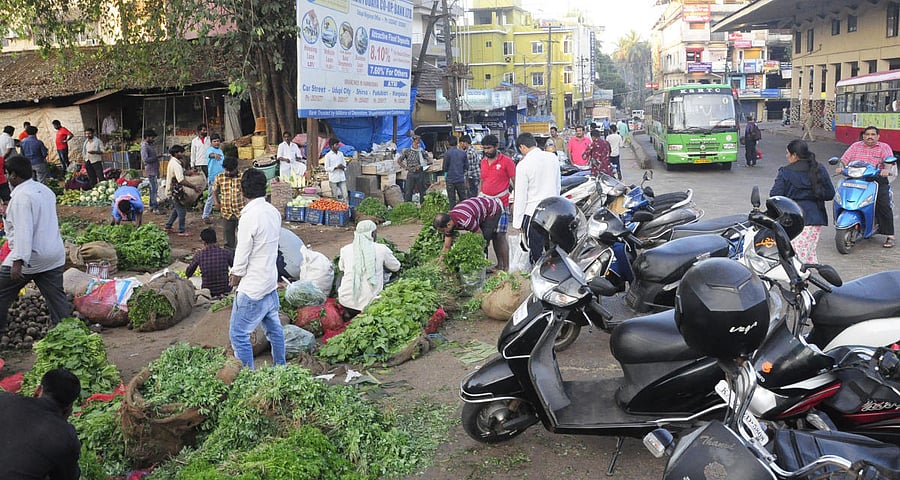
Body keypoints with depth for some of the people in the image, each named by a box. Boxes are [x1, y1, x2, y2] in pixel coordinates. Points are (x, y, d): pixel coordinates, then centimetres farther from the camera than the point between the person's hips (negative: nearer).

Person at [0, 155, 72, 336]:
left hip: (29, 259, -8)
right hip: (55, 257, 8)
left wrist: (18, 261, -25)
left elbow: (23, 231, -23)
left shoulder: (21, 196, -16)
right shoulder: (45, 190, 10)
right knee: (57, 299, 7)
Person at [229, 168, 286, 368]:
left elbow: (243, 252, -17)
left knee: (238, 334, -1)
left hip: (253, 287, -9)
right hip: (270, 281, 9)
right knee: (274, 327, 21)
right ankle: (281, 367, 34)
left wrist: (236, 274, 3)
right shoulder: (273, 212, 3)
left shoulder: (249, 216, -22)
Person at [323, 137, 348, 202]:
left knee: (345, 195, -3)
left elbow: (345, 165, 16)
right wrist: (336, 167, -18)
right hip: (333, 179, -4)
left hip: (342, 178, 4)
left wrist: (343, 167, -8)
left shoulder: (341, 154, 10)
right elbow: (326, 168, -6)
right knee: (335, 196, 3)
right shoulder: (328, 155, -5)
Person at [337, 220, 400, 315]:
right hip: (369, 303, -1)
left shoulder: (345, 249, 3)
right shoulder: (381, 249, -3)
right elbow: (396, 267, 14)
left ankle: (351, 314, 17)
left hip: (346, 301, 2)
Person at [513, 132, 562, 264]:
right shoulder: (553, 158, 3)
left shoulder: (523, 165, -13)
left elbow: (520, 196, -10)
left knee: (536, 253, 2)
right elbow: (558, 186, 13)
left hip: (533, 213, -6)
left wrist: (517, 221, -3)